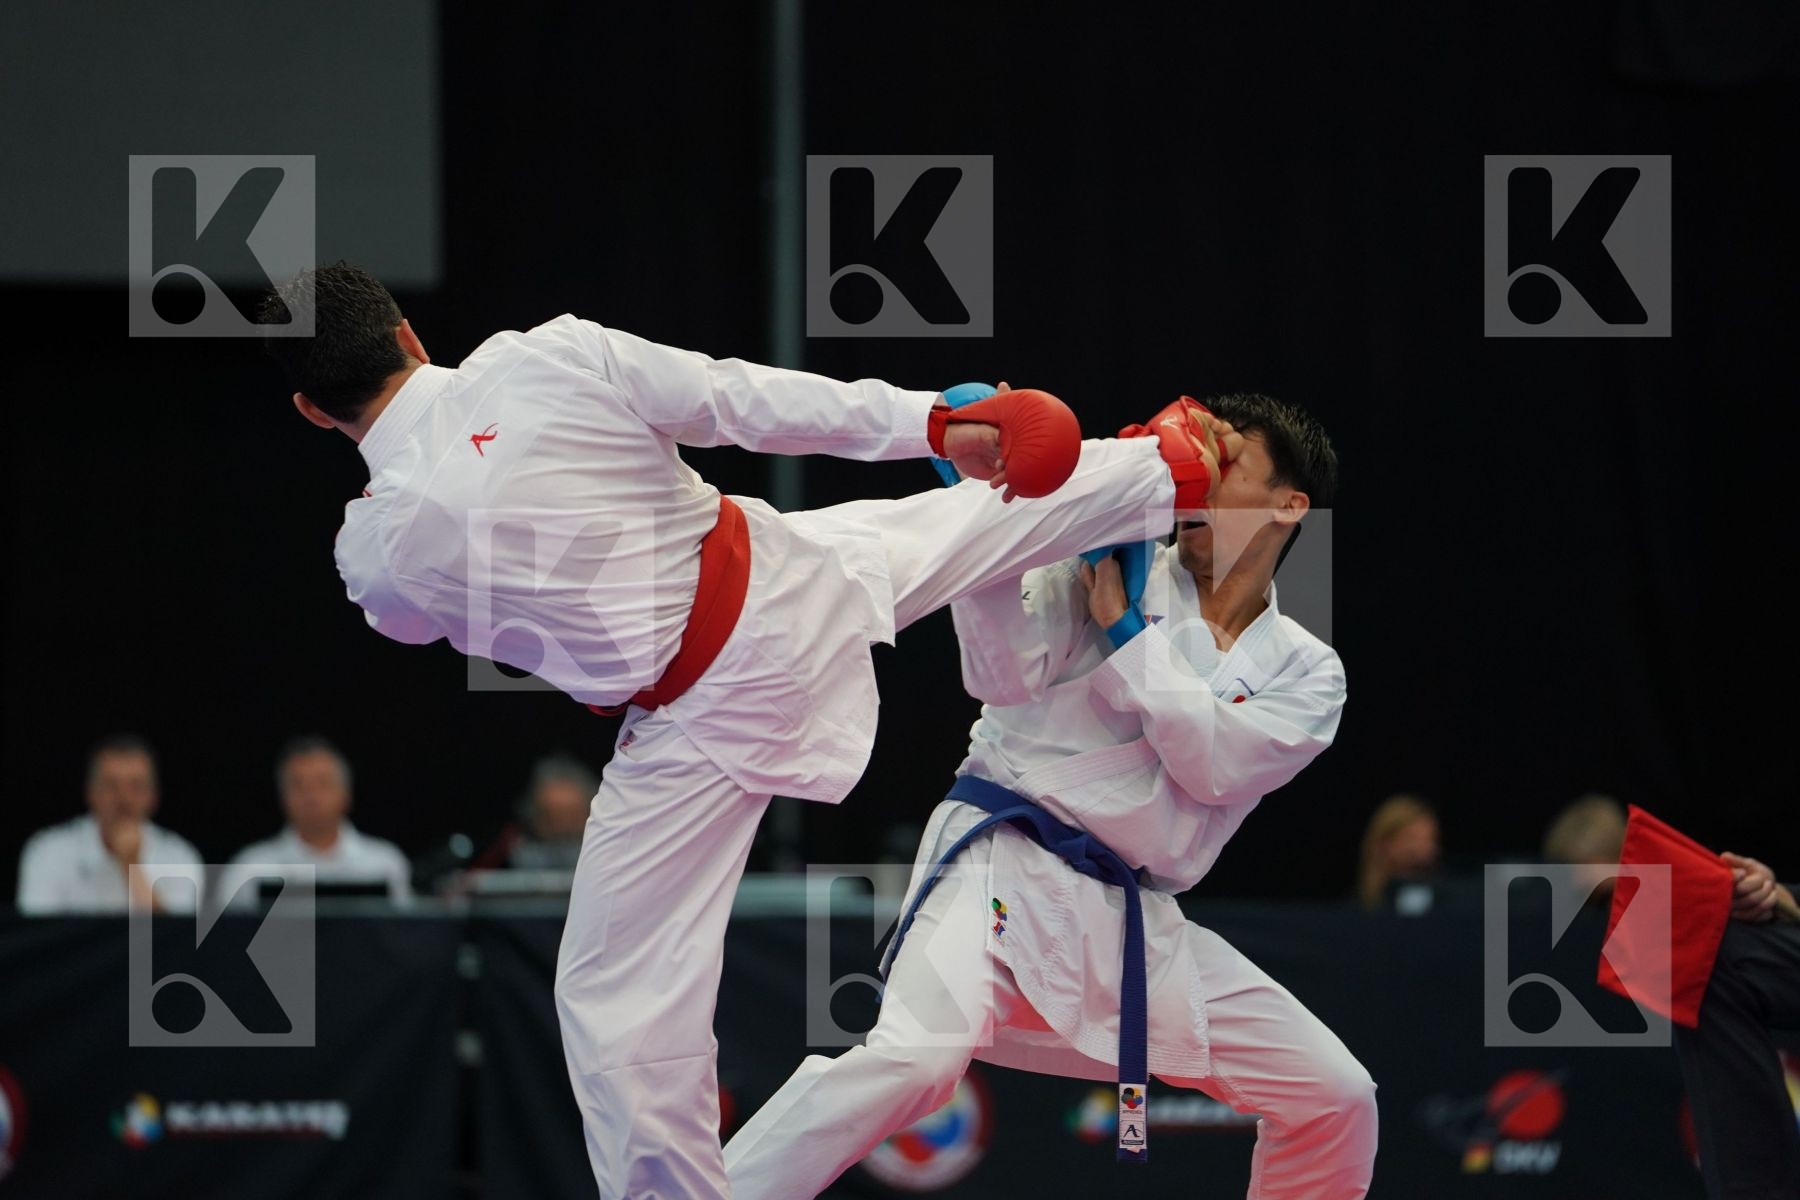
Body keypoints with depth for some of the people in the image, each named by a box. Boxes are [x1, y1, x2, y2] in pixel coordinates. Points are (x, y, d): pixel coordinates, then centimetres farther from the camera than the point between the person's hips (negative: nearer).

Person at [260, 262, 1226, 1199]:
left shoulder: (377, 553, -17)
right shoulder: (549, 358, -15)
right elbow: (747, 401, -11)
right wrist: (938, 422, -7)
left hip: (706, 721, -4)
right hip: (797, 579, 4)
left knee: (618, 1001, 8)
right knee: (983, 510, 33)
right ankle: (1170, 469, 59)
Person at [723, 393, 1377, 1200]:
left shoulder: (1308, 675, 9)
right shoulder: (1111, 570, 2)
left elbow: (1212, 760, -9)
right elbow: (1007, 673, -13)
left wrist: (1121, 626, -8)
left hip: (1136, 920, 5)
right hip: (1006, 868, -5)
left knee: (1336, 1101, 5)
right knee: (917, 1056, -33)